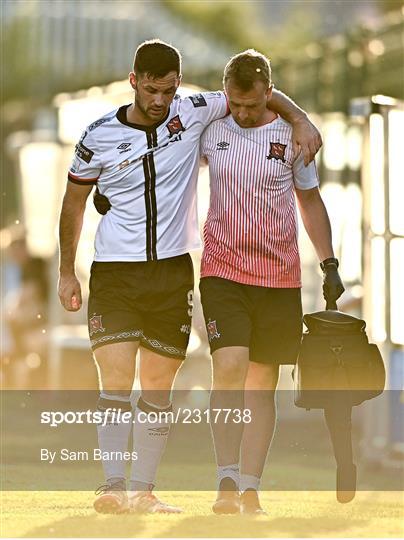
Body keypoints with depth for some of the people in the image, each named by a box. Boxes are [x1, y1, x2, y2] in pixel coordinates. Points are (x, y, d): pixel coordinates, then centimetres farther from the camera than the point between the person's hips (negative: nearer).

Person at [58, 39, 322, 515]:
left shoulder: (193, 113, 0)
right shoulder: (99, 137, -3)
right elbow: (73, 203, 11)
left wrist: (300, 120, -3)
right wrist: (66, 273, 13)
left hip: (173, 274, 2)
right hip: (114, 273, -2)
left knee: (158, 387, 4)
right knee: (116, 381, -14)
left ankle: (143, 490, 10)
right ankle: (112, 487, -15)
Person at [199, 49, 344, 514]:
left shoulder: (290, 136, 1)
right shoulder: (210, 130, 1)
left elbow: (310, 201, 12)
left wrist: (329, 262, 8)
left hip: (279, 277, 1)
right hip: (222, 271, -1)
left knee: (263, 383, 4)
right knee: (229, 369, -18)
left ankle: (250, 489, 9)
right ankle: (226, 482, -15)